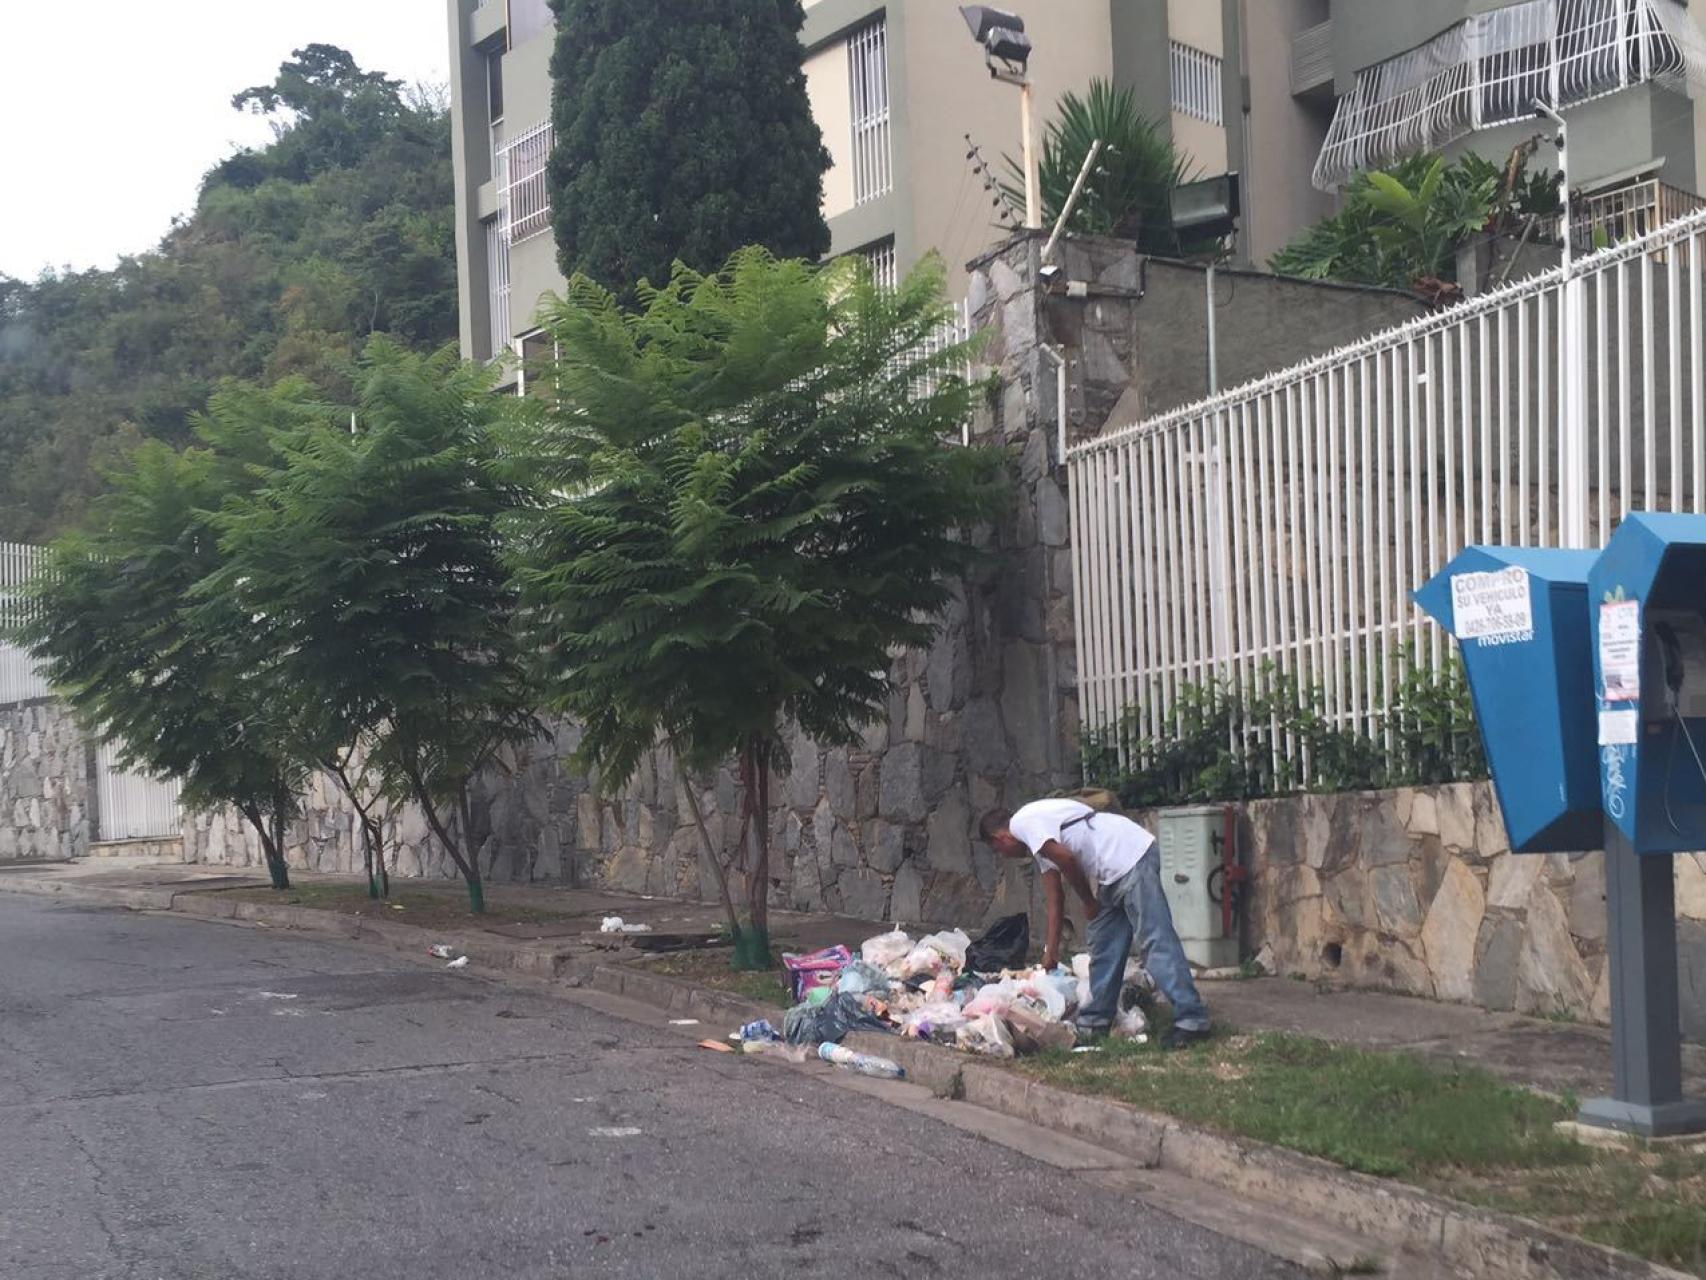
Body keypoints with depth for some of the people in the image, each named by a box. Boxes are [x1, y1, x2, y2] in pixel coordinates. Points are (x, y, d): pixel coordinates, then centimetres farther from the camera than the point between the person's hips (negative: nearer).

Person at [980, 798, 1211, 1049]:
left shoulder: (1022, 823, -6)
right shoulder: (1039, 839, 24)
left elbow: (1066, 859, -17)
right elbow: (1055, 897, 26)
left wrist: (1089, 901, -2)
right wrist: (1052, 949, 26)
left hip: (1129, 857, -11)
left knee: (1155, 941, -14)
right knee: (1103, 944, 15)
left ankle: (1192, 1021, -18)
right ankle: (1096, 1020, 23)